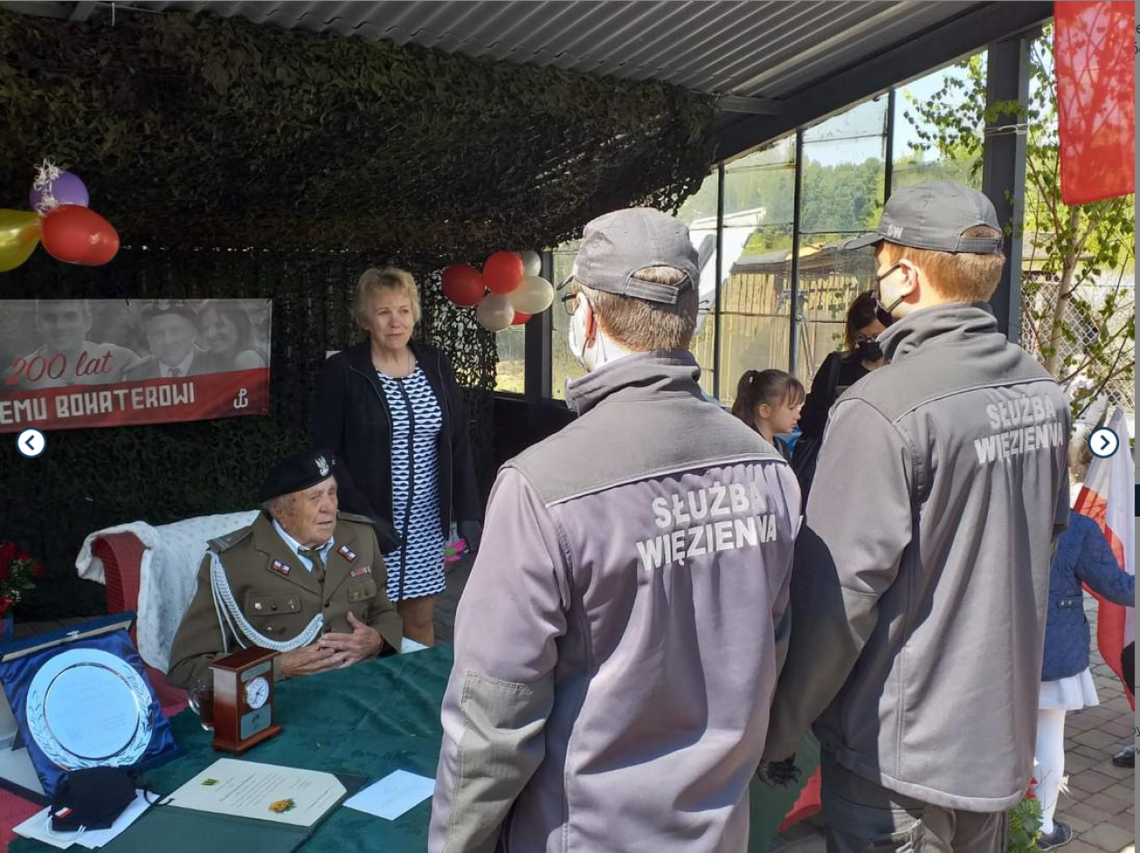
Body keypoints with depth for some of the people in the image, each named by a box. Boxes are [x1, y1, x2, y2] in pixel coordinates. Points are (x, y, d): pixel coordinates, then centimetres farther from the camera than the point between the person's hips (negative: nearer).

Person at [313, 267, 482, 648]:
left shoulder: (436, 365, 6)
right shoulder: (342, 371, -6)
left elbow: (459, 443, 8)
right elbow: (327, 453, -8)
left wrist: (468, 514, 2)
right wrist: (364, 516, -16)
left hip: (427, 523, 4)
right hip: (369, 523, -3)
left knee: (420, 623, 12)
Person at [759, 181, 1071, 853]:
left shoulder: (881, 411, -24)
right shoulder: (1042, 390, 1)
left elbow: (839, 593, -22)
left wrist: (779, 731, -9)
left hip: (899, 754, -7)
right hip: (1004, 733, 7)